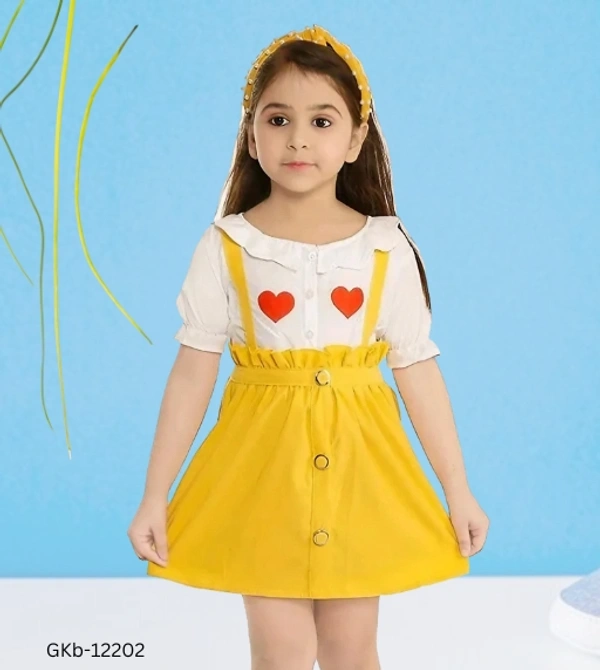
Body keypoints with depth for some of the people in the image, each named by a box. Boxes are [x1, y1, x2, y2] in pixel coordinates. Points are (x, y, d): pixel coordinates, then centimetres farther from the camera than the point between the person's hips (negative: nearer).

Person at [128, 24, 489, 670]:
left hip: (359, 467, 1)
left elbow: (418, 373, 1)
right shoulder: (226, 248, -4)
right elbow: (192, 375, -4)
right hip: (261, 464, -1)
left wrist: (458, 493, 2)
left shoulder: (386, 249, -2)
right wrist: (155, 497, -4)